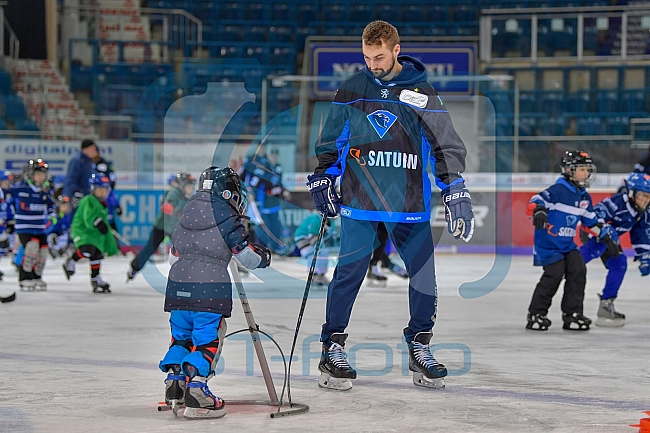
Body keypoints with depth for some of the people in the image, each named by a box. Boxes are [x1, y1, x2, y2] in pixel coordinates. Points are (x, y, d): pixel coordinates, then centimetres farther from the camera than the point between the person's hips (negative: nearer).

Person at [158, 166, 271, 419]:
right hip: (209, 289, -6)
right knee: (208, 339, -1)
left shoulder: (186, 215, 18)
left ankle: (174, 382, 11)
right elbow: (248, 257, 2)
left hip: (178, 285, 6)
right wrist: (263, 256, 23)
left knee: (181, 333, 19)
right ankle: (196, 388, -13)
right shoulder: (227, 218, -1)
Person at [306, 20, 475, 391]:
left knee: (424, 275, 0)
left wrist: (456, 193, -2)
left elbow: (446, 145, 5)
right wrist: (323, 178, 7)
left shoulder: (423, 93, 1)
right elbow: (331, 141, 16)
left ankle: (420, 349, 17)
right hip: (359, 198, 0)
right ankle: (333, 350, 7)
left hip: (409, 203, 0)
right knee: (350, 273, -4)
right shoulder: (352, 90, 6)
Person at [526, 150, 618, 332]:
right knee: (555, 273, -16)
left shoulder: (584, 197, 10)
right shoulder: (558, 190, -15)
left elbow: (592, 220, 21)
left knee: (578, 271, -4)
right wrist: (539, 211, -48)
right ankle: (536, 314, -3)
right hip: (548, 241, -8)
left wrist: (607, 238, 18)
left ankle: (572, 313, 5)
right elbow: (537, 200, -26)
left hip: (567, 243, 8)